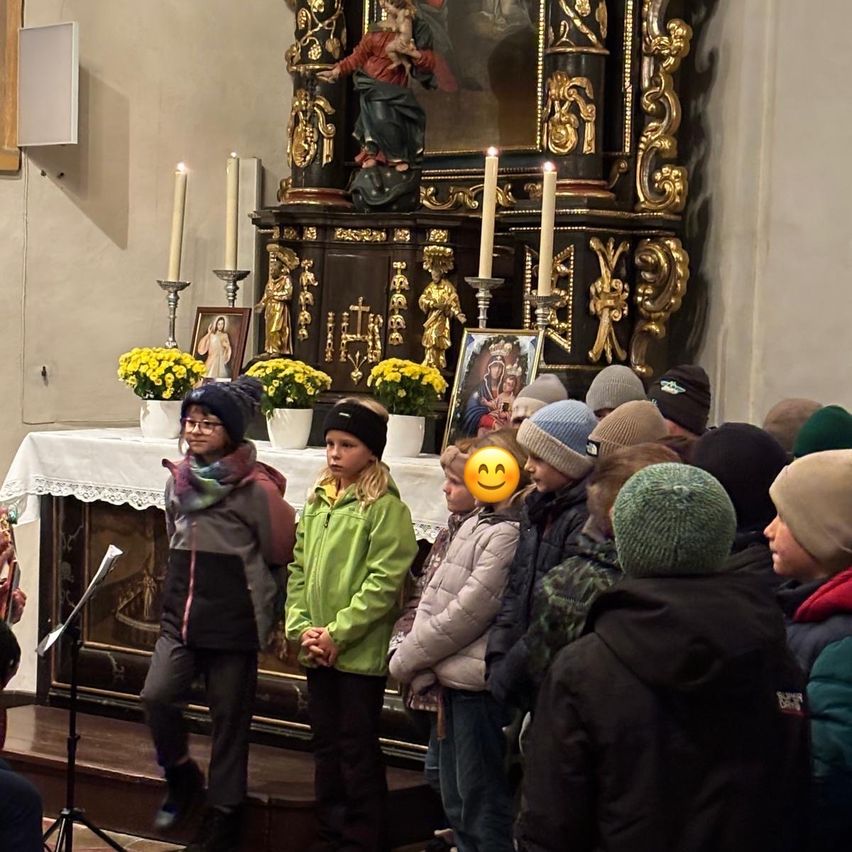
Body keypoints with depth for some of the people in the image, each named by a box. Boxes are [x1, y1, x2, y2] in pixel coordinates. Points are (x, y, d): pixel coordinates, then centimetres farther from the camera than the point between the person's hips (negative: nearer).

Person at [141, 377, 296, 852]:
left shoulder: (255, 488, -11)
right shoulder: (178, 481, 8)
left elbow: (278, 558, -4)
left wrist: (270, 618, 4)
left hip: (233, 623, -5)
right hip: (181, 616, 5)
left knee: (229, 720, 3)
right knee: (158, 697, -13)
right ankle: (183, 779, 13)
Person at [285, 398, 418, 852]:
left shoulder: (386, 508, -10)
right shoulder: (316, 503, 11)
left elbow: (384, 583, -16)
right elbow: (298, 569, 12)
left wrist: (338, 633, -17)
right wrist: (300, 626, -2)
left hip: (361, 652, -7)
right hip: (317, 653, 7)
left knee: (358, 750, 1)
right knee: (326, 746, 15)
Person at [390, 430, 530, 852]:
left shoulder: (510, 534, -18)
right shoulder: (475, 524, 12)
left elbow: (469, 611, -19)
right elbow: (433, 597, 11)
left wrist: (407, 658, -7)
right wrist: (422, 666, -1)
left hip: (479, 688, -9)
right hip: (451, 680, 9)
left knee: (484, 812, 0)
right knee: (458, 804, 19)